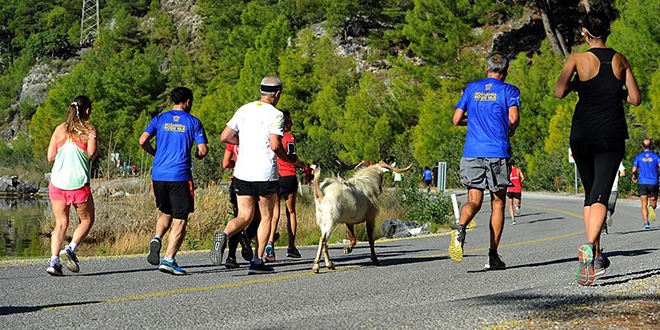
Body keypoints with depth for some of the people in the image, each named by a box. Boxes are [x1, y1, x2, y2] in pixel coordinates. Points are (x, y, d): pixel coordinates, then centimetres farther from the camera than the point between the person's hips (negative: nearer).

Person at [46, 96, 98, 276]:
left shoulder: (60, 129, 9)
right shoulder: (89, 130, -1)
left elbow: (50, 157, 7)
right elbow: (91, 153, -14)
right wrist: (95, 152, 8)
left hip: (57, 182, 4)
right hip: (78, 183, -4)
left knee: (61, 223, 8)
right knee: (86, 220, 14)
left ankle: (54, 260, -7)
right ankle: (70, 249, -6)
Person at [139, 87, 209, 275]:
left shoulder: (160, 119, 9)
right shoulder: (193, 122, 2)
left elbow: (143, 141, -1)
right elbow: (203, 150, -3)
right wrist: (198, 156, 20)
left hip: (158, 175, 4)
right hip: (180, 176, -4)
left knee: (165, 213, 23)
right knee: (180, 220, 1)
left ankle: (156, 239, -4)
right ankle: (169, 260, -9)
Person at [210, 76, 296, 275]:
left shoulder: (244, 110, 9)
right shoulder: (275, 115, -7)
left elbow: (225, 137, 8)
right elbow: (275, 145, -17)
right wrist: (289, 159, 2)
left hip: (242, 172, 4)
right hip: (266, 174, -4)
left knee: (245, 216, 9)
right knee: (266, 217, 10)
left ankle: (224, 235, -22)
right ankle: (257, 261, 6)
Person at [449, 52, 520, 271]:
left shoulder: (471, 88, 13)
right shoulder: (509, 90, 4)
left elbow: (457, 119, 11)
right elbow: (513, 118, -11)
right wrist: (509, 130, 10)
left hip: (472, 153, 2)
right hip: (498, 153, -2)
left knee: (474, 200, 3)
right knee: (497, 203, 8)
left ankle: (460, 227, -31)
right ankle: (493, 256, 4)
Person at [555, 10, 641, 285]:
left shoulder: (578, 59, -4)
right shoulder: (620, 60, 4)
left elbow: (559, 92, -15)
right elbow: (635, 99, 6)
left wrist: (575, 84, 5)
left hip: (583, 136, 0)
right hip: (612, 136, 0)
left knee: (590, 193, 18)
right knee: (600, 195, -7)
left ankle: (595, 254, 16)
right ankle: (589, 247, -32)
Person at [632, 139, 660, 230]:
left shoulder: (639, 157, 5)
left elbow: (634, 170, 1)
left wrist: (635, 176, 21)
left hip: (642, 182, 0)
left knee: (644, 205, 2)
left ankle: (646, 223, -11)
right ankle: (651, 207, -24)